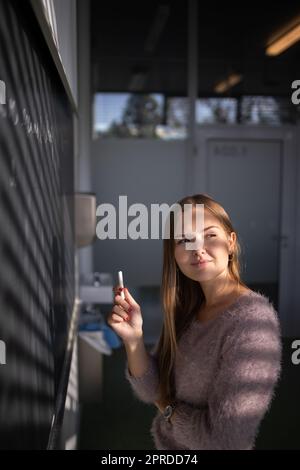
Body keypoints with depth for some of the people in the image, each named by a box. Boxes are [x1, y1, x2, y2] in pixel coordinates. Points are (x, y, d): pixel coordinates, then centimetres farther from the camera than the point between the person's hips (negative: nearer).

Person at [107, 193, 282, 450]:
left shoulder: (252, 320, -28)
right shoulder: (187, 307, -6)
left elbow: (226, 437, -29)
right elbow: (151, 392, -5)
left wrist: (167, 408, -13)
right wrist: (133, 339, -22)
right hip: (165, 443, 6)